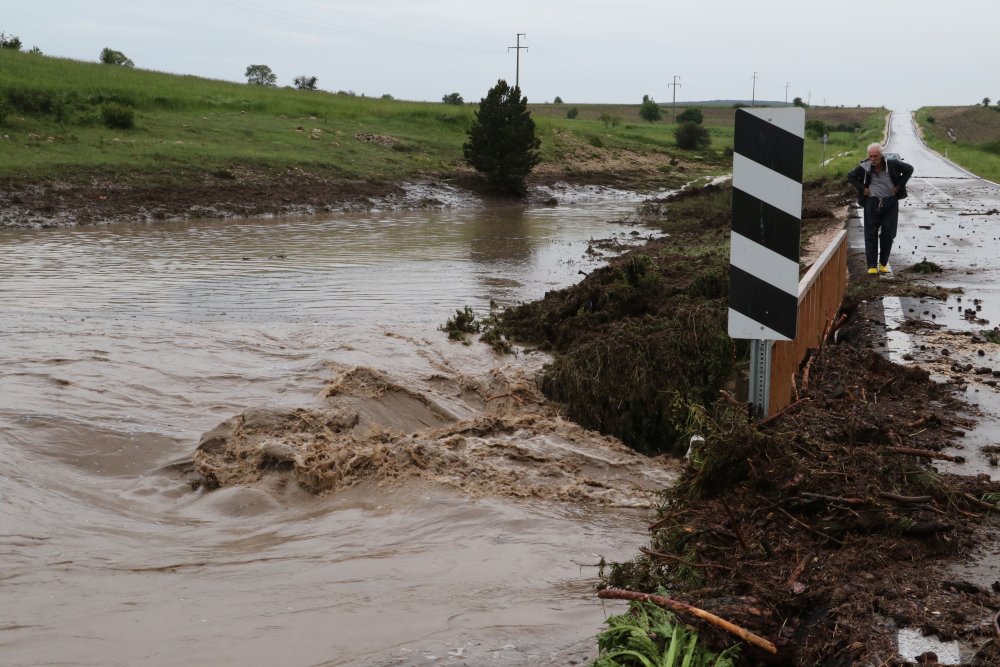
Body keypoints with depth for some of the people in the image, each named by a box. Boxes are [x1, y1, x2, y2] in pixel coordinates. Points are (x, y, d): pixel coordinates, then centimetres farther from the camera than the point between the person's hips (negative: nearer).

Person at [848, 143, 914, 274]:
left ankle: (883, 263, 16)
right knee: (871, 234, -2)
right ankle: (872, 265, 2)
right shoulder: (865, 167, -6)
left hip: (890, 203, 0)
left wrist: (899, 186, 0)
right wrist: (862, 188, -2)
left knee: (888, 234, 4)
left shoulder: (892, 164, -8)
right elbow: (851, 176, 10)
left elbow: (909, 169, 6)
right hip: (872, 202, 0)